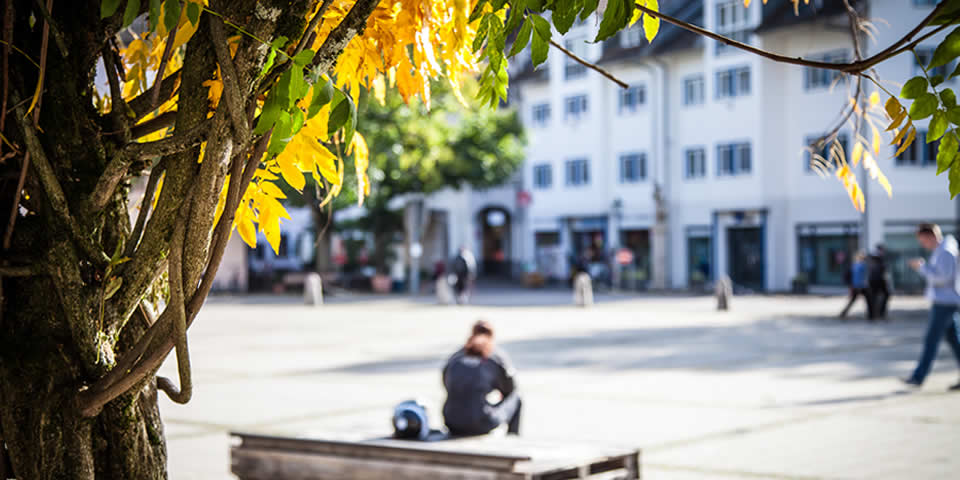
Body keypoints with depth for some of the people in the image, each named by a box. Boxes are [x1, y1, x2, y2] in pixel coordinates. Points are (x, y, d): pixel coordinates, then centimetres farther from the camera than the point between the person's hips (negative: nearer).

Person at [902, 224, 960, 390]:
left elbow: (942, 277, -23)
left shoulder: (945, 252, -15)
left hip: (944, 303, -10)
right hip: (942, 302, 10)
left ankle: (918, 377, -3)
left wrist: (922, 267, -17)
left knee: (931, 341, -6)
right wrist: (922, 266, 10)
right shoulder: (939, 251, 15)